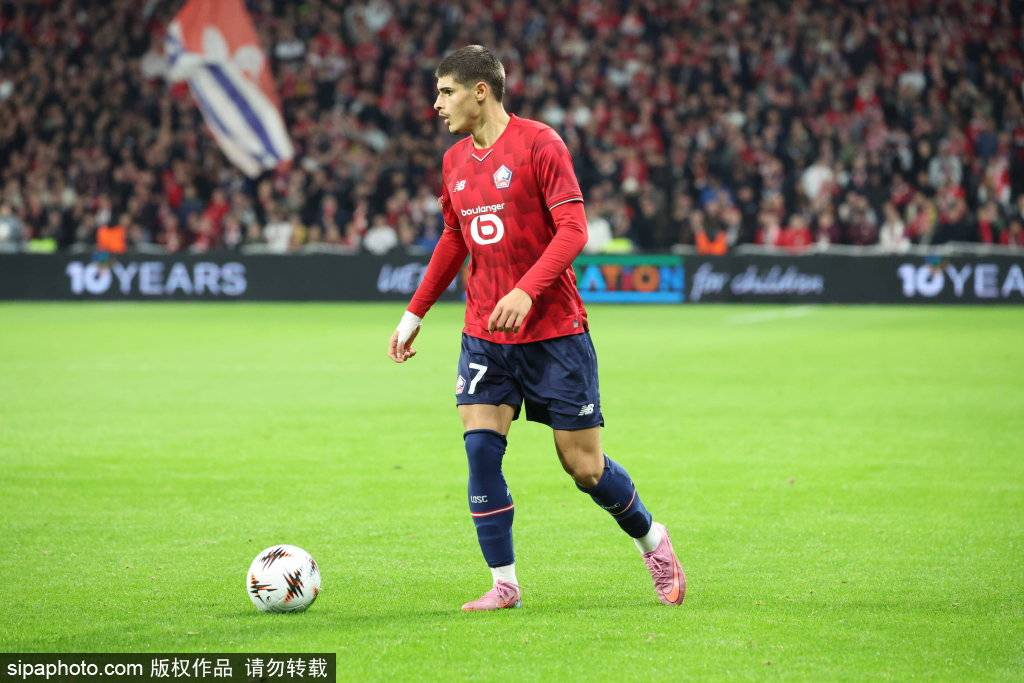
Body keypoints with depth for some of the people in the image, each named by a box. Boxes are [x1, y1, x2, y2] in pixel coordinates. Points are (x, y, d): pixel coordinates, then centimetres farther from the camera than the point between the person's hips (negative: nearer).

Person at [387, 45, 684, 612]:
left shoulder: (538, 144, -11)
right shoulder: (455, 161, 9)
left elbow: (573, 230, -17)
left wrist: (527, 291, -29)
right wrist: (414, 315, 19)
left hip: (554, 330, -5)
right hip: (484, 335, 5)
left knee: (583, 463, 0)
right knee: (480, 447, -9)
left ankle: (652, 541, 25)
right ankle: (504, 584, -1)